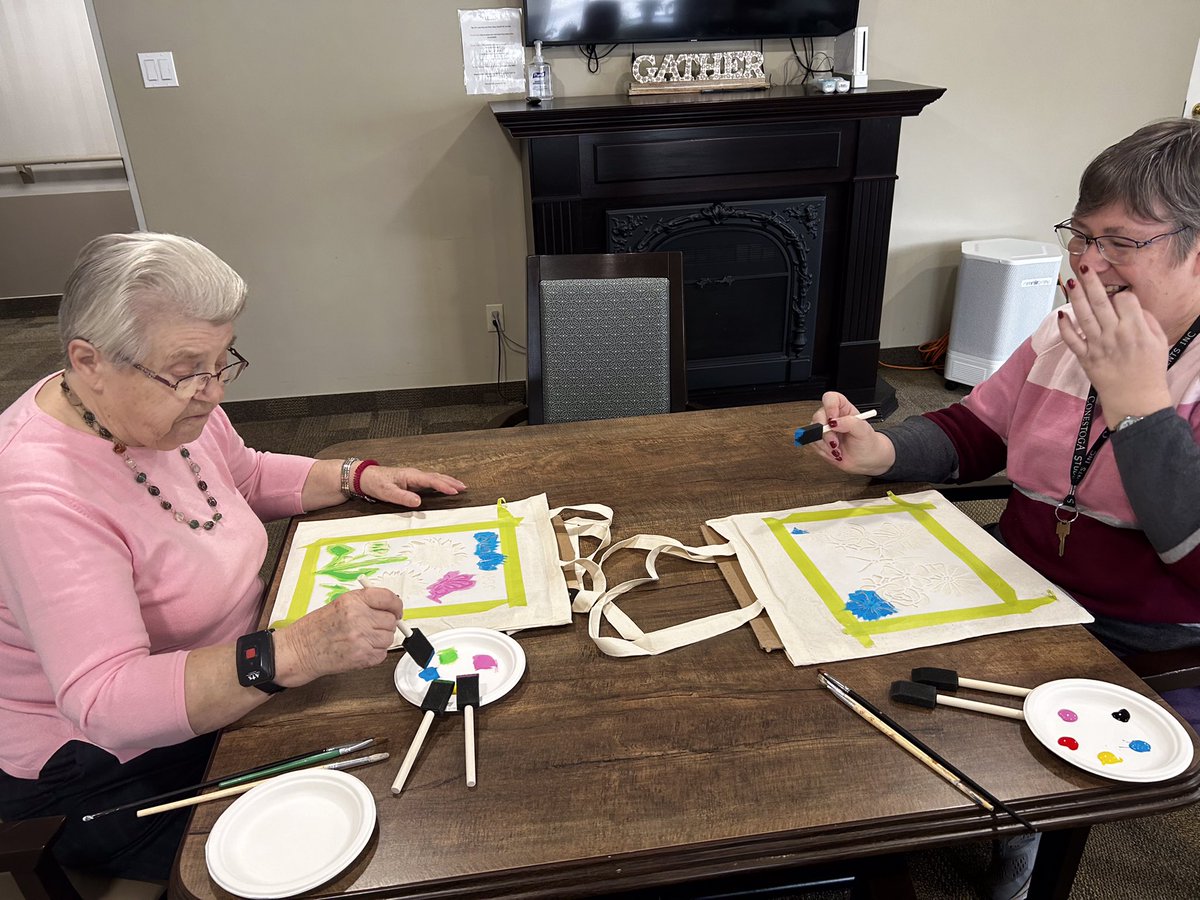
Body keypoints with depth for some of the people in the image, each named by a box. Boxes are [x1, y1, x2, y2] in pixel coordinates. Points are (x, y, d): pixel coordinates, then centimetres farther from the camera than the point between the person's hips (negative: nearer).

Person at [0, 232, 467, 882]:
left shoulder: (175, 403, -6)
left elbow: (249, 477, 15)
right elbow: (104, 703, -37)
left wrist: (356, 477, 0)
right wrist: (291, 654, -49)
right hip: (107, 773, -7)